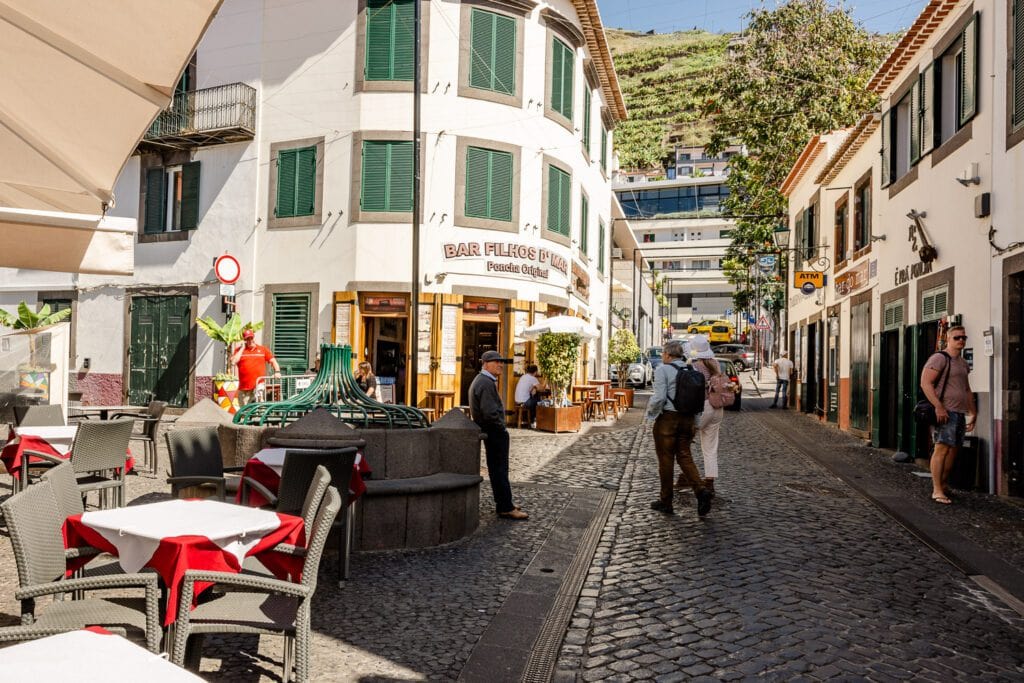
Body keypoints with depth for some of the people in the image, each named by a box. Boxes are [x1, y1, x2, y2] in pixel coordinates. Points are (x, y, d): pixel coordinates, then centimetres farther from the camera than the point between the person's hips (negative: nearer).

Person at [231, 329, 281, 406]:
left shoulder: (263, 349, 11)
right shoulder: (239, 350, 11)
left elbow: (273, 361, 9)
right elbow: (233, 362, -4)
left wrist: (277, 372, -10)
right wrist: (242, 348, -1)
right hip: (244, 387, 2)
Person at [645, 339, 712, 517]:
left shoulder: (662, 370, -11)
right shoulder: (690, 371, 9)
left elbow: (659, 397, -19)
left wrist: (650, 413, -2)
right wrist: (695, 423, 15)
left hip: (667, 418, -6)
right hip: (687, 418, 6)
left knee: (665, 459, 4)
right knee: (685, 457, 12)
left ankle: (666, 501, 13)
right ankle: (701, 490, -8)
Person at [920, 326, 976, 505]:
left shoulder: (963, 363, 21)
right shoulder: (939, 358, -6)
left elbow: (967, 390, 30)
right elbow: (925, 383, -15)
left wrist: (973, 413, 24)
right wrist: (938, 406, -21)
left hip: (960, 413, 9)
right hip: (945, 412, -9)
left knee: (953, 450, 8)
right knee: (942, 449, -12)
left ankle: (944, 485, 17)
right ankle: (937, 491, -11)